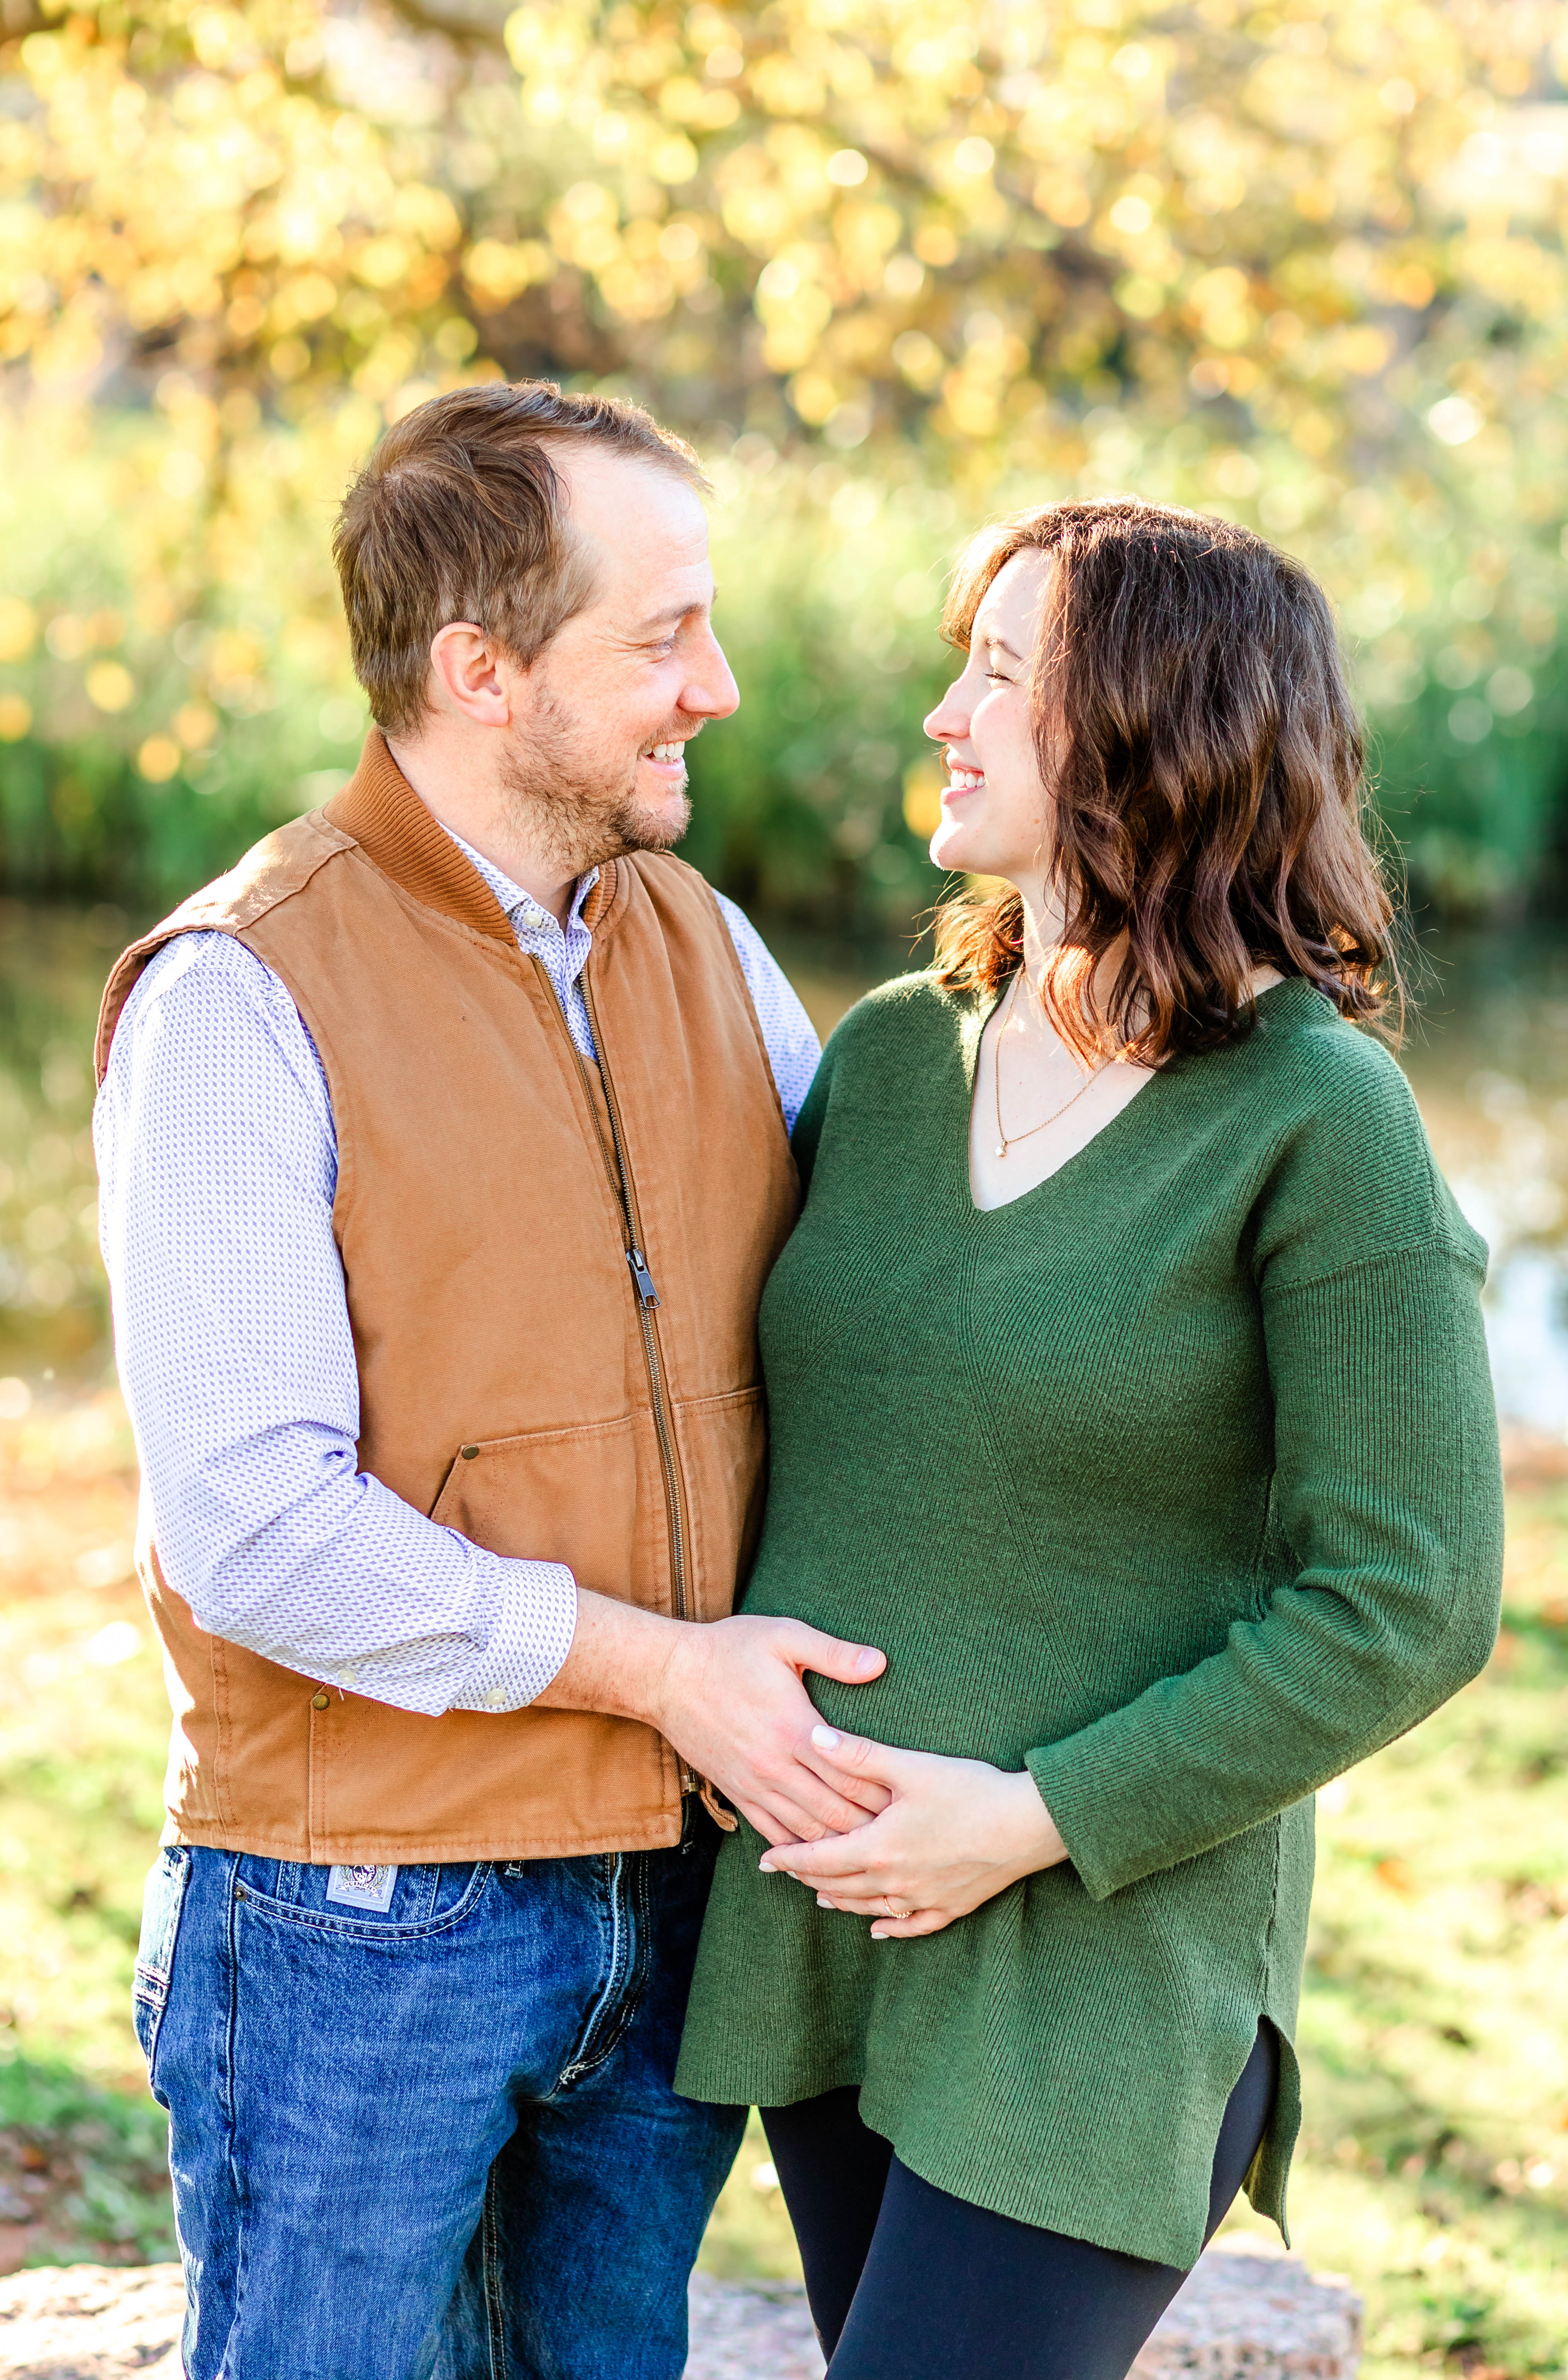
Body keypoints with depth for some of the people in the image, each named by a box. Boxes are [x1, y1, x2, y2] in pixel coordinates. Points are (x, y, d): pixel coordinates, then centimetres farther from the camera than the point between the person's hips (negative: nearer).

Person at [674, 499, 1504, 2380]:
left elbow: (1407, 1606, -14)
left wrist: (1036, 1818, -17)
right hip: (826, 1914, 6)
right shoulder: (890, 1053, 5)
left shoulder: (1321, 1121, -13)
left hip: (1104, 1951, -6)